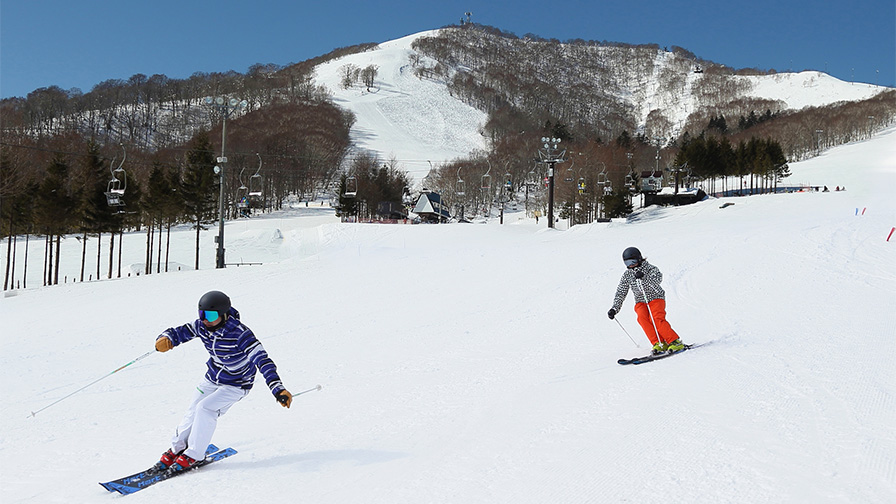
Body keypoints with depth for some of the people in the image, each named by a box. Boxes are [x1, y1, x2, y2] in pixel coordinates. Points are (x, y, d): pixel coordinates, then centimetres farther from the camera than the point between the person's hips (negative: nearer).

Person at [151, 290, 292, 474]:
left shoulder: (239, 333, -33)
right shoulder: (202, 326, -15)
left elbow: (262, 359, -38)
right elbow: (179, 332, -9)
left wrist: (278, 388, -50)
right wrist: (165, 339, -36)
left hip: (236, 385, -5)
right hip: (212, 378, 6)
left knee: (205, 408, -20)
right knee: (193, 411, 1)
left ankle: (193, 455, -2)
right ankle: (177, 449, 26)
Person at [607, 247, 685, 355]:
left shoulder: (650, 268, -8)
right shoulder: (627, 275, 4)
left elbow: (658, 279, -28)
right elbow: (621, 293, 7)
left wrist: (644, 277, -44)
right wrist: (614, 308, -3)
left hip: (656, 298, -3)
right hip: (641, 302, 4)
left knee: (657, 319, -29)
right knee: (642, 318, -28)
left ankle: (676, 342, -20)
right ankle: (659, 344, -23)